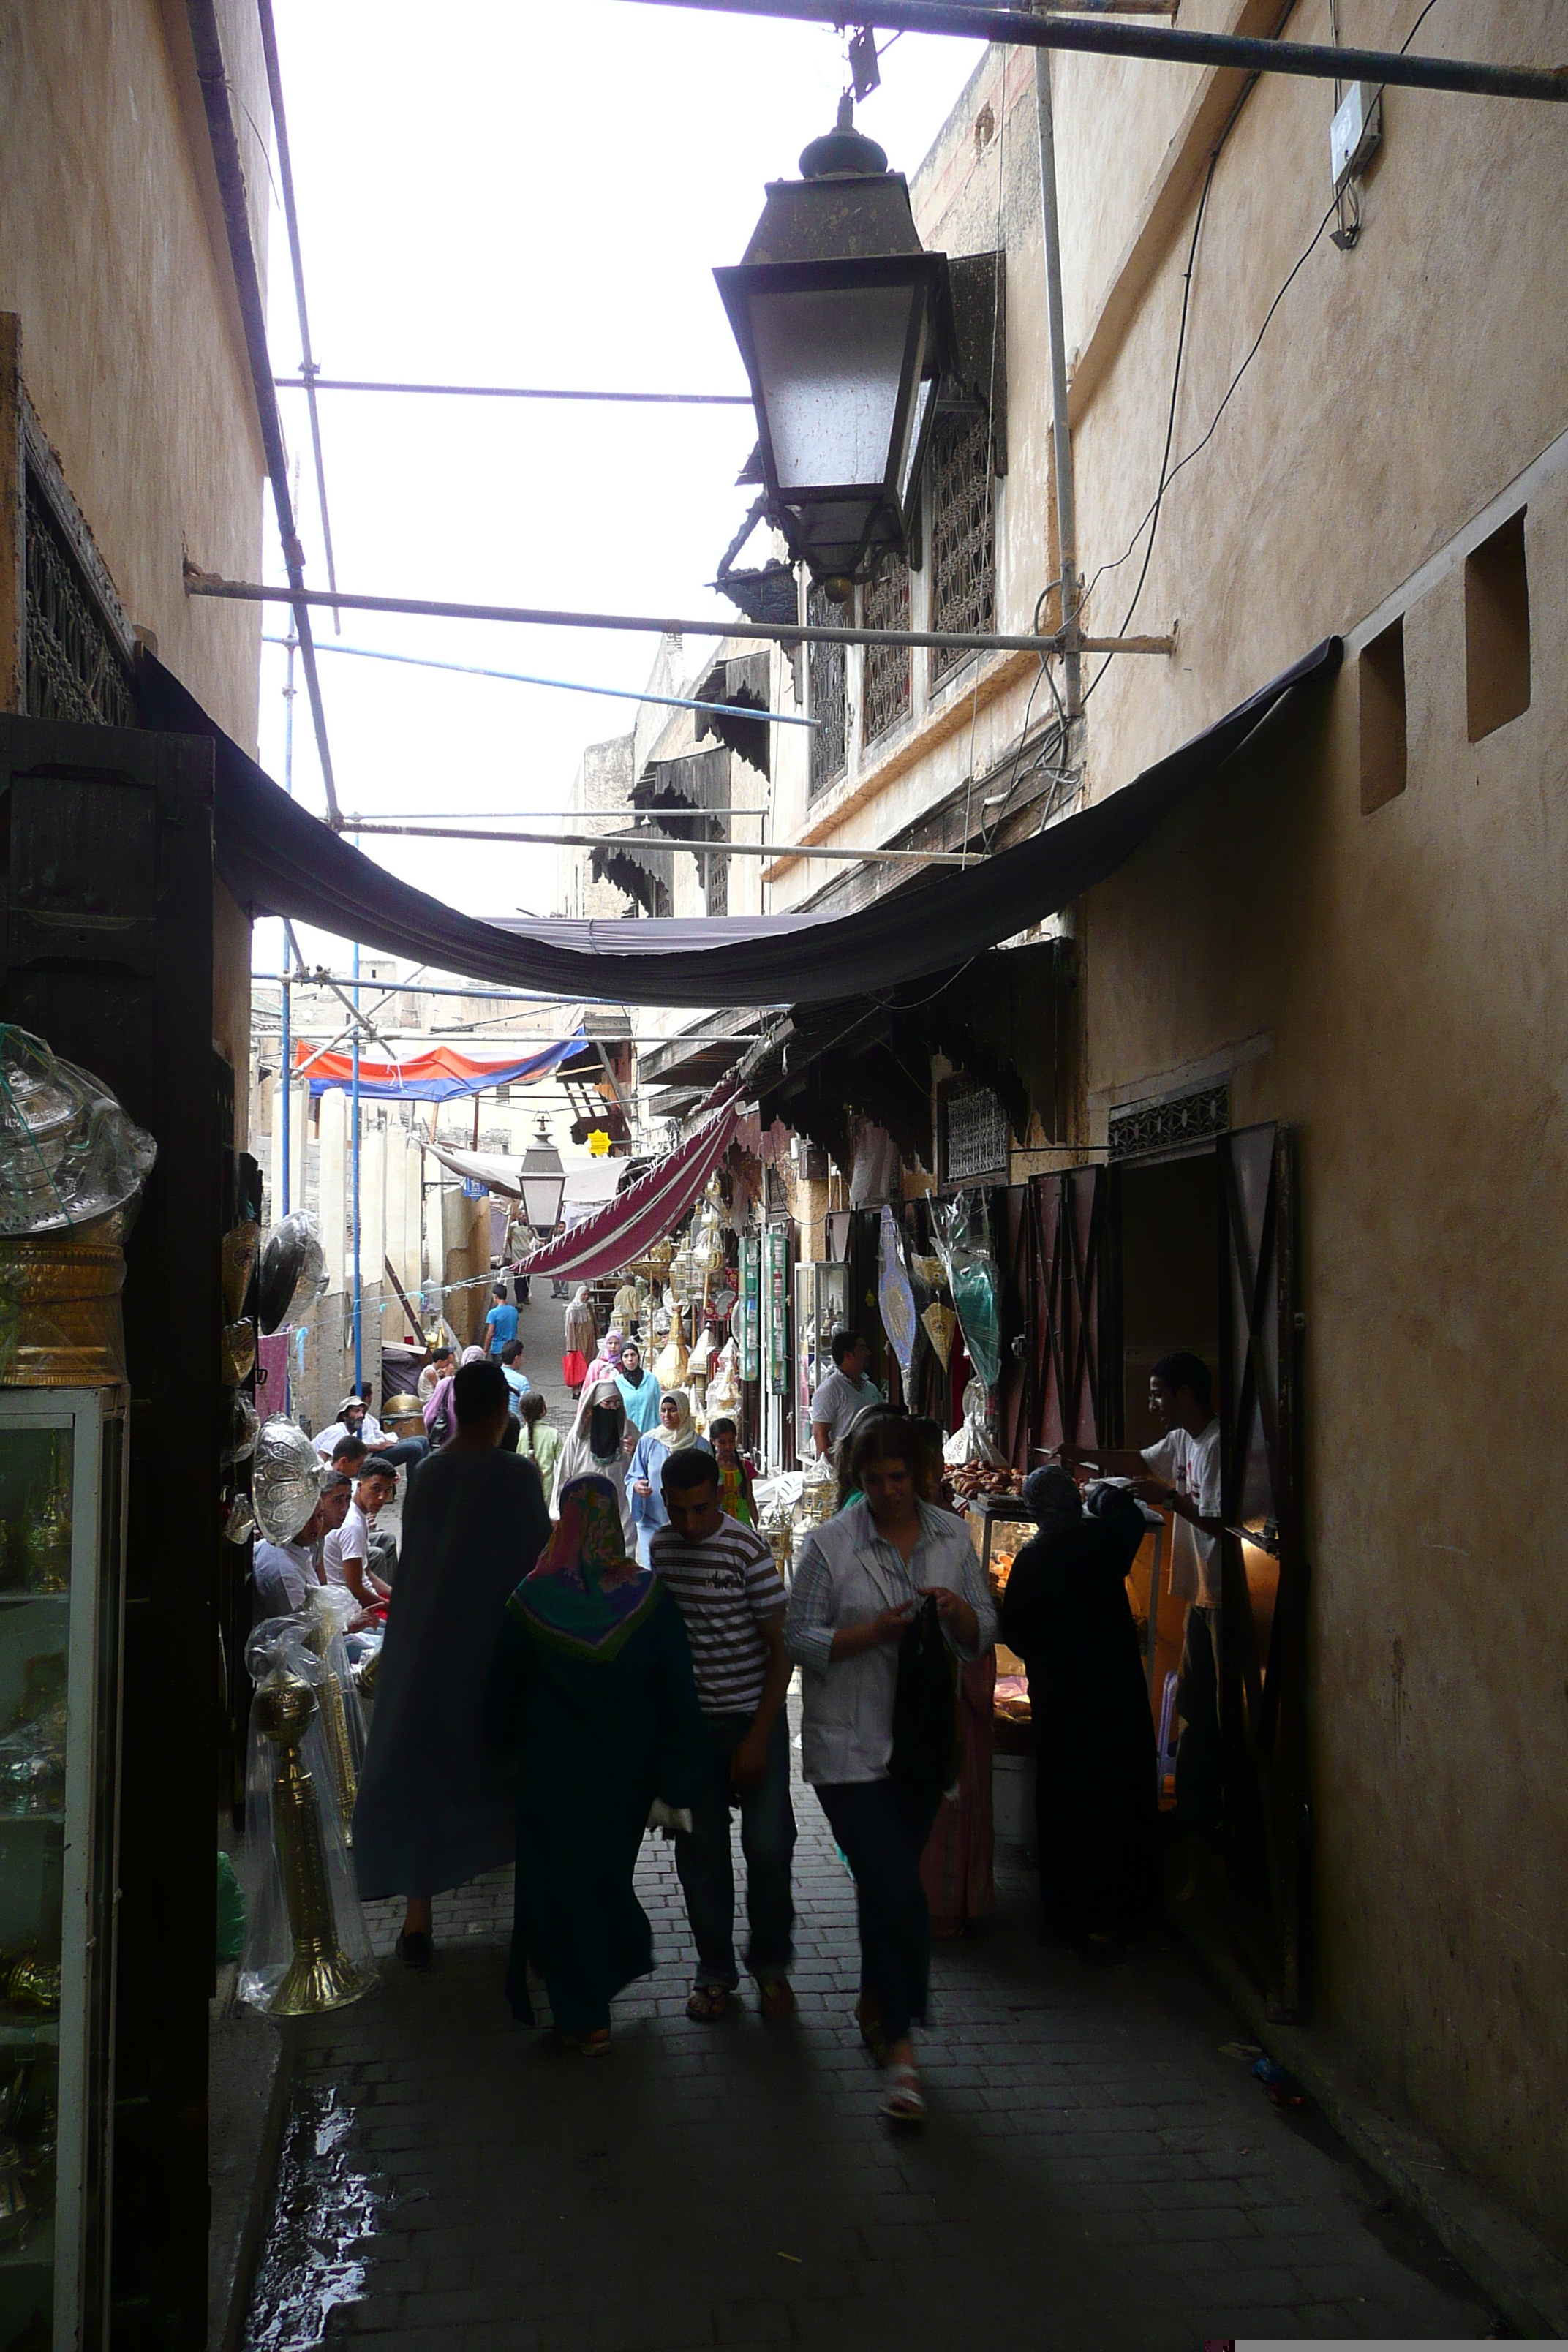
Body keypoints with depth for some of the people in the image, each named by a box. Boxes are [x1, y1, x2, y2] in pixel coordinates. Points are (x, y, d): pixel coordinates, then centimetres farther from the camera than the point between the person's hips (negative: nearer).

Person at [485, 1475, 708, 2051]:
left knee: (561, 1881, 13)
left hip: (555, 1770, -2)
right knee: (609, 1871, 27)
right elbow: (680, 1695, -13)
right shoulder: (652, 1598, -16)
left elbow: (503, 1692, -2)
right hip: (628, 1772, 2)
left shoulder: (530, 1601, -18)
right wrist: (676, 1787, -5)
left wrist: (507, 1743, 19)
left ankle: (584, 2021, 20)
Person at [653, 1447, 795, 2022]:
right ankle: (715, 1971, 24)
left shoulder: (747, 1550, -15)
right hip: (690, 1721, 4)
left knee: (768, 1846, -2)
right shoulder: (662, 1546, 1)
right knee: (699, 1851, 8)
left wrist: (758, 1738, -13)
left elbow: (781, 1649, -11)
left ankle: (771, 1967, 19)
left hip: (754, 1717, -4)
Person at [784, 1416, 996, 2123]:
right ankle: (899, 2047, 1)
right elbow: (800, 1638, -7)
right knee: (898, 1892, -11)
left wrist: (958, 1612, -15)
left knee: (887, 1886, 16)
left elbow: (982, 1638, 8)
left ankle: (873, 2006, 37)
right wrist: (875, 1631, -21)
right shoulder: (830, 1543, -7)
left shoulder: (953, 1539, 4)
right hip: (850, 1744, -4)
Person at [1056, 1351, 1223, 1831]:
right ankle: (1195, 1806, 25)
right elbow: (1140, 1461, 26)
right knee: (1195, 1706, 16)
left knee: (1227, 1709, -1)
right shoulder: (1182, 1440, 11)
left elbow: (1224, 1523, -25)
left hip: (1227, 1595, -10)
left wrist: (1169, 1498, -19)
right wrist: (1080, 1454, 15)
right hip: (1202, 1592, 10)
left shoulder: (1218, 1446, -19)